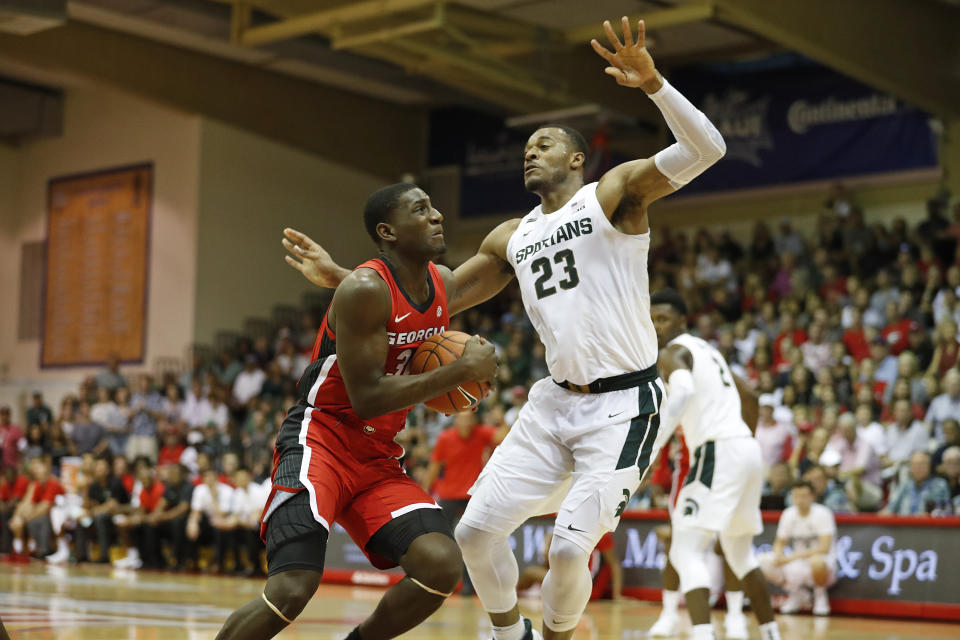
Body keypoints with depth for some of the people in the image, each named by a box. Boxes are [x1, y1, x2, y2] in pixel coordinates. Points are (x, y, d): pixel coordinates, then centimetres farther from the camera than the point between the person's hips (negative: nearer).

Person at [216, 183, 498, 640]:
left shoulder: (444, 284, 6)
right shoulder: (365, 289, -19)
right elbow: (367, 398, -23)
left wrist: (453, 389, 2)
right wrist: (462, 371, -21)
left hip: (378, 458, 7)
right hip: (319, 443, -7)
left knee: (442, 566, -14)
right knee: (292, 589, -23)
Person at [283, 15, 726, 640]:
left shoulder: (614, 194, -2)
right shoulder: (512, 238, 16)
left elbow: (705, 149, -16)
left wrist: (652, 83, -30)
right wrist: (342, 278, 15)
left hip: (624, 405, -7)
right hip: (557, 400, 7)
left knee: (571, 545, -16)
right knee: (476, 529, 0)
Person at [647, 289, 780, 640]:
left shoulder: (673, 352, -4)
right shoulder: (707, 349, 24)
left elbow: (682, 390, -26)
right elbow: (749, 397, 30)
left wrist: (649, 445, -35)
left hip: (716, 453, -9)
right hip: (747, 449, 9)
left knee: (687, 552, -12)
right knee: (740, 553, 25)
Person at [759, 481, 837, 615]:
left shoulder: (822, 514, -15)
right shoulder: (789, 514, 0)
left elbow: (824, 548, -24)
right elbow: (780, 543, 7)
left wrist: (793, 557, -29)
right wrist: (778, 556, -18)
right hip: (798, 562, 5)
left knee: (816, 561, -42)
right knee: (763, 561, -16)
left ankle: (820, 595, -8)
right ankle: (797, 595, 3)